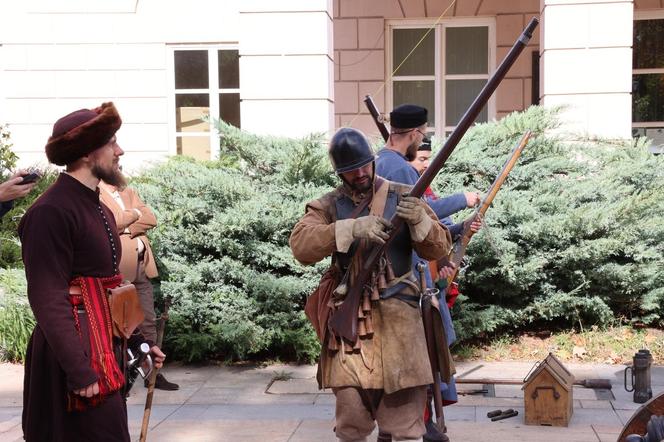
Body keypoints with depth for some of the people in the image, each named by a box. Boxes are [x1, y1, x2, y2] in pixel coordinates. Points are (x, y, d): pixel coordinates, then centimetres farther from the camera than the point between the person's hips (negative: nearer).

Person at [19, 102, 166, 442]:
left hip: (103, 348, 10)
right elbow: (47, 300, -21)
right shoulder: (51, 211, -16)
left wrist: (138, 341, 17)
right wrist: (79, 371, -23)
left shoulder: (99, 209, 14)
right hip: (78, 353, -10)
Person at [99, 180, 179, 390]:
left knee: (148, 322, 9)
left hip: (141, 266, 7)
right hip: (117, 269, -6)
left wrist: (126, 226, -10)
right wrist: (135, 214, -4)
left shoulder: (130, 192, 17)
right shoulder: (95, 195, -5)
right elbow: (113, 221, -20)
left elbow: (150, 219, 3)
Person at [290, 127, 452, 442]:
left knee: (405, 417, 2)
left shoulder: (403, 198, 7)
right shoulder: (328, 206, 6)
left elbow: (439, 249, 4)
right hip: (350, 317, 0)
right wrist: (352, 228, -26)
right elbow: (300, 245, -13)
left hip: (397, 316, 0)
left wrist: (419, 220, -16)